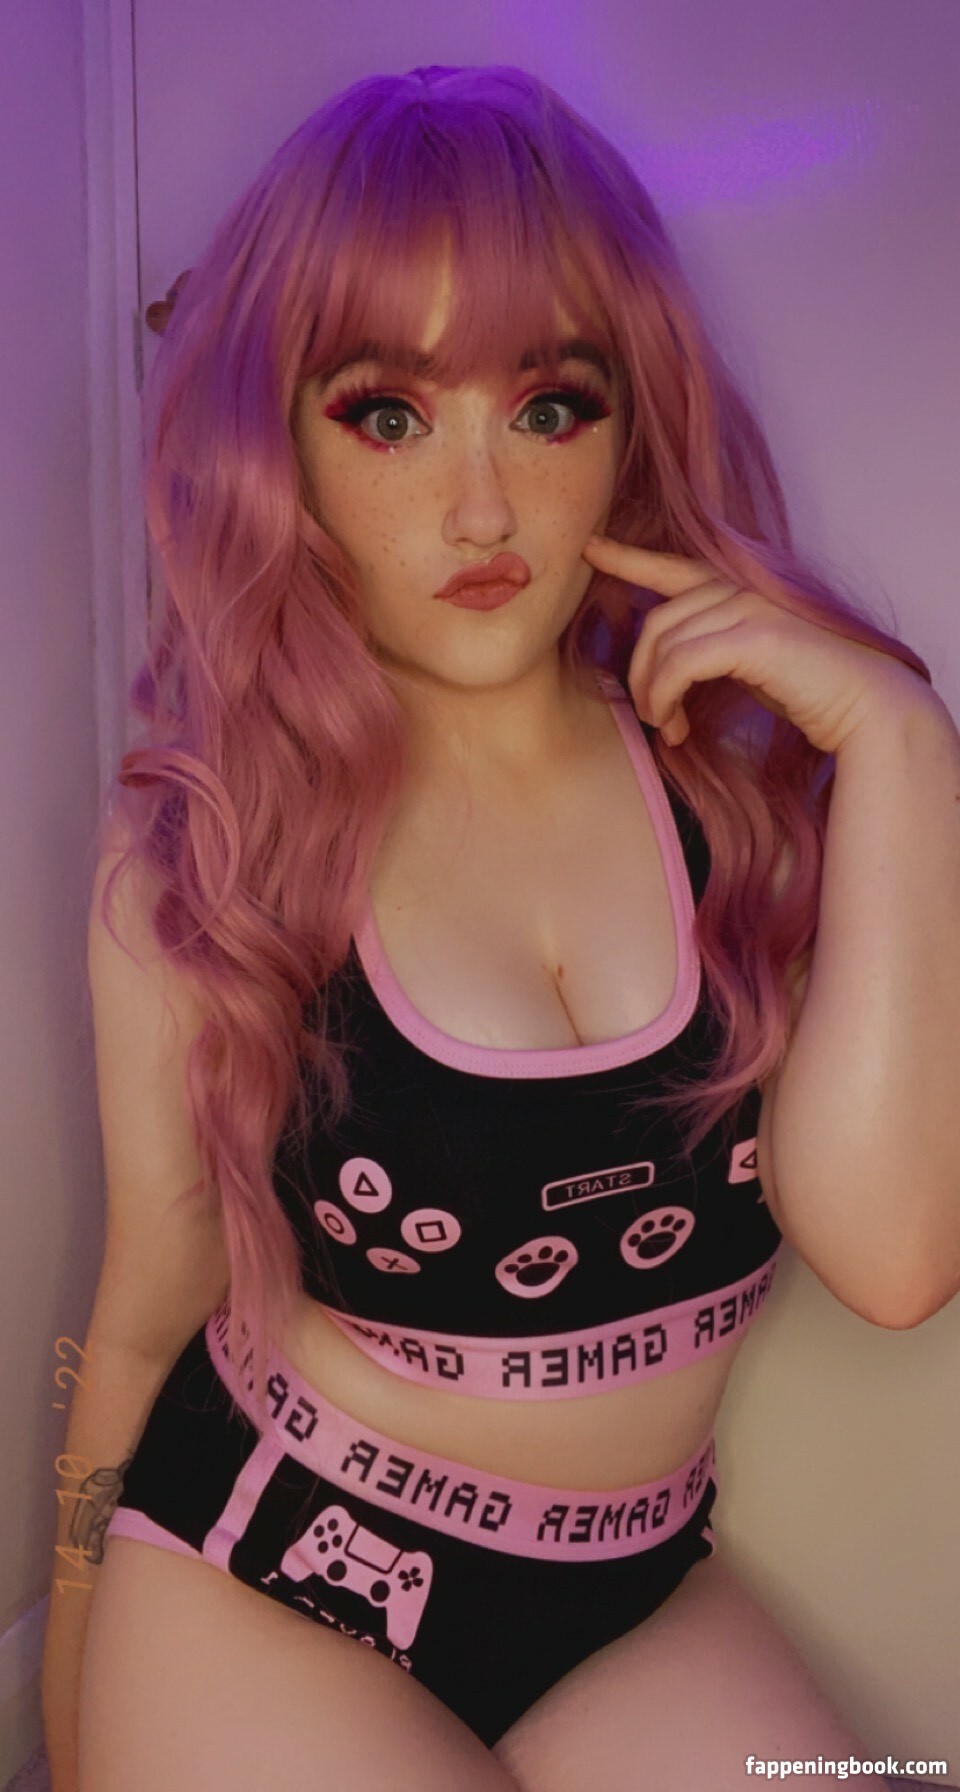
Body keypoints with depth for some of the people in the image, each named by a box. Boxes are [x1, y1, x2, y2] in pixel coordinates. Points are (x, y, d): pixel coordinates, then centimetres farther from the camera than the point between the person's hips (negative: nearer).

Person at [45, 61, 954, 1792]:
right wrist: (86, 1617, 11)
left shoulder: (745, 773, -10)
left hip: (641, 1604, 3)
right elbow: (152, 1307, -1)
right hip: (261, 1590, -2)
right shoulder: (200, 842, -12)